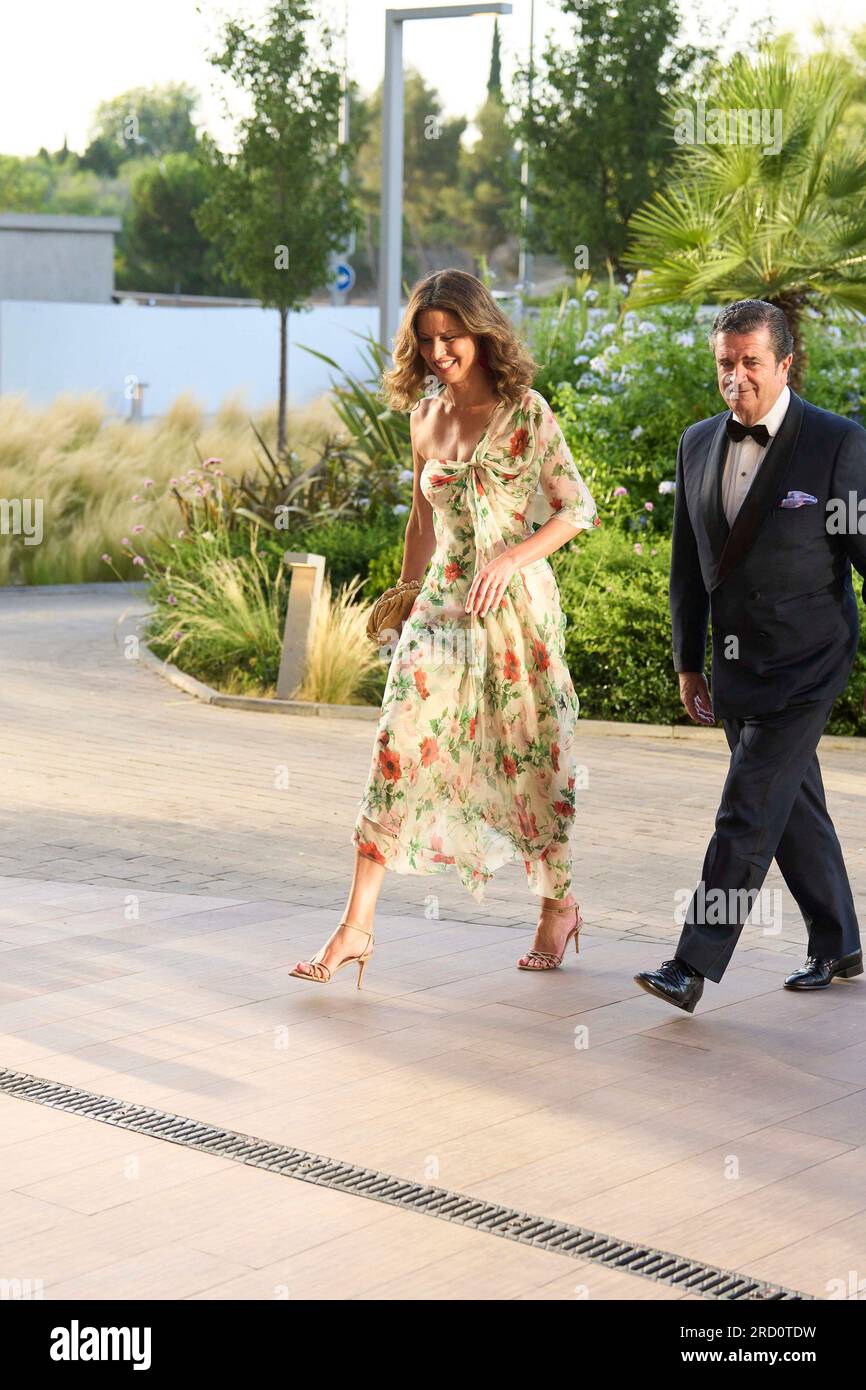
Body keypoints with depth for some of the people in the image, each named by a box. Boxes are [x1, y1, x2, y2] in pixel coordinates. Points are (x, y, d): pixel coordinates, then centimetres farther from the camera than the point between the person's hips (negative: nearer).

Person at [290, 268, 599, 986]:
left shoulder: (524, 410, -6)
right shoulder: (425, 417, 8)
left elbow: (578, 507, -7)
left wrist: (509, 558, -19)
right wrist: (407, 595, 22)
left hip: (516, 603, -4)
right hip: (443, 604, 4)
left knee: (529, 753, 7)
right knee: (400, 746, -6)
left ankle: (560, 904, 29)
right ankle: (356, 926, -5)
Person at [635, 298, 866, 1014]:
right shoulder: (698, 444, 7)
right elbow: (688, 564, 14)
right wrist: (688, 664, 13)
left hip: (806, 663, -6)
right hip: (737, 663, 6)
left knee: (748, 810, -11)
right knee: (794, 807, 16)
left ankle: (694, 967, -8)